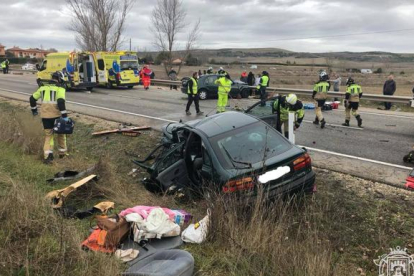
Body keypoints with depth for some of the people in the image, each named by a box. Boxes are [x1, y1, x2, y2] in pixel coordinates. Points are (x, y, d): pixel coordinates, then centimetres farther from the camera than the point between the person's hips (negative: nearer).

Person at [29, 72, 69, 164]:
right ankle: (62, 152, 28)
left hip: (45, 115, 4)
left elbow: (32, 98, 17)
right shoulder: (60, 88, -5)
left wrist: (34, 110, 29)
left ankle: (47, 155, -2)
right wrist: (65, 115, -19)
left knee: (48, 135, 13)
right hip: (56, 115, -4)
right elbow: (61, 102, -20)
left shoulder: (43, 87, 13)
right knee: (61, 133, 18)